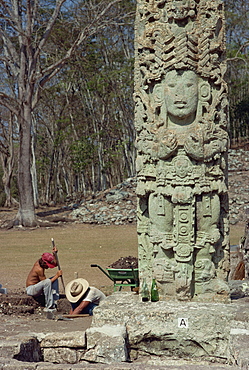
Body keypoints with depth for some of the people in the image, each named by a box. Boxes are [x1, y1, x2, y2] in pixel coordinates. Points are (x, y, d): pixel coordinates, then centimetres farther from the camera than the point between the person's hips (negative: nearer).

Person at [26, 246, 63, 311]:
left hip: (37, 287, 10)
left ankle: (55, 302, 2)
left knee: (54, 279, 7)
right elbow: (45, 282, -24)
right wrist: (57, 276, -21)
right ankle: (49, 306, -31)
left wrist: (54, 254, -2)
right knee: (47, 282, -36)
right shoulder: (39, 269, -26)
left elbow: (55, 264, 12)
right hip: (31, 290, -10)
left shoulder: (39, 262, 0)